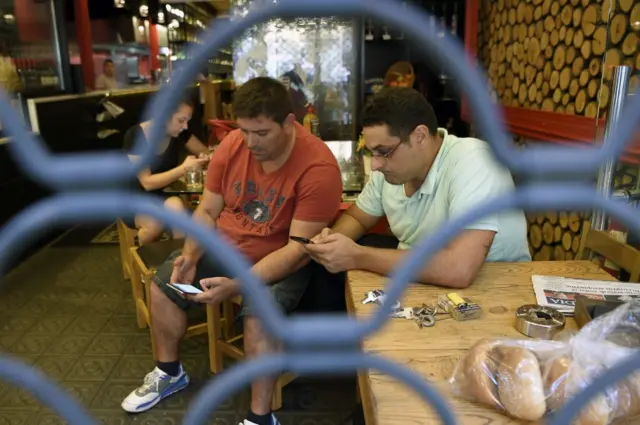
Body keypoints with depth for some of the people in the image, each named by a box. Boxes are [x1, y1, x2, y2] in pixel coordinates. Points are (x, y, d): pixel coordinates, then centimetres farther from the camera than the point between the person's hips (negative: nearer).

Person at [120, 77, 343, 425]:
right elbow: (207, 210, -1)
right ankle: (169, 373, 26)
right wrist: (191, 254, -19)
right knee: (162, 284, 3)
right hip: (225, 245, 6)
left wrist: (239, 284, -36)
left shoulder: (318, 168, -28)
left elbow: (300, 249, -28)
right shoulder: (232, 145, -11)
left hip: (283, 261, -6)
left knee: (258, 314, -31)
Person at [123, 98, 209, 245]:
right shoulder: (136, 135, -21)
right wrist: (184, 168, -34)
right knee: (154, 224, -35)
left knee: (176, 206, -33)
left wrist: (204, 157, -19)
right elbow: (147, 183, -24)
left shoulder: (179, 132, -8)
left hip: (164, 194, 3)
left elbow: (204, 151, 6)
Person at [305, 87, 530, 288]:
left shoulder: (473, 163, -27)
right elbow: (356, 217, 11)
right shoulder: (392, 162, -5)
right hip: (422, 282, 7)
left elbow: (459, 269, -38)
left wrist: (356, 257, -30)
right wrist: (333, 237, -13)